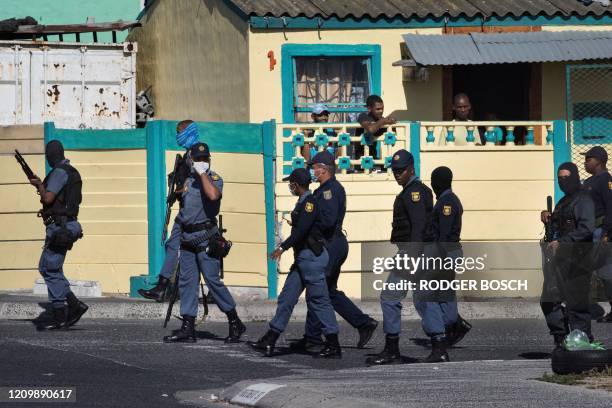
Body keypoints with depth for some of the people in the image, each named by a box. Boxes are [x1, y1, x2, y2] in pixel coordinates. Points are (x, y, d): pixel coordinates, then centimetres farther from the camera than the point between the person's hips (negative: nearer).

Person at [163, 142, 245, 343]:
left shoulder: (214, 179, -6)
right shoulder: (188, 179, 15)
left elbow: (213, 195, -29)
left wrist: (203, 173, -21)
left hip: (205, 236, -7)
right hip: (187, 236, 7)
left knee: (212, 280, -9)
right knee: (186, 281, 5)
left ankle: (235, 323, 1)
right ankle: (188, 328, 9)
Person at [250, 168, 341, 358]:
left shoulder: (310, 202, -16)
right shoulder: (302, 202, 14)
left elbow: (302, 229, -26)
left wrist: (283, 247, -29)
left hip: (312, 256, -10)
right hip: (302, 257, 10)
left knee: (318, 300, -6)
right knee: (286, 298, 8)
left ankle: (333, 346, 0)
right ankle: (270, 341, 9)